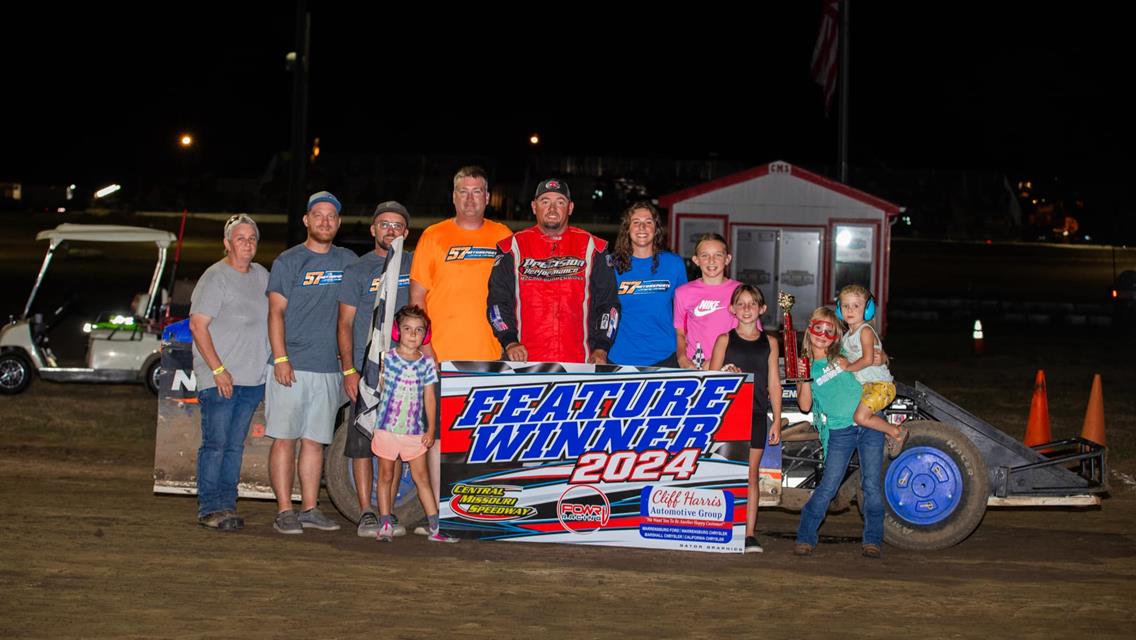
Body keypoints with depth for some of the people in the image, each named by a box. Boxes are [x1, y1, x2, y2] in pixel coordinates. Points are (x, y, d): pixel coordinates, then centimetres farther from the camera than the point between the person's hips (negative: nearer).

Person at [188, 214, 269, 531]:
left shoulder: (261, 276, 14)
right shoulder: (215, 277, -6)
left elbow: (274, 318, 23)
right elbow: (197, 325, -11)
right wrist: (218, 369, -17)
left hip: (253, 379, 6)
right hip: (219, 379, -6)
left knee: (236, 446, 8)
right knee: (216, 443, -7)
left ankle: (227, 506, 12)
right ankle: (210, 509, -3)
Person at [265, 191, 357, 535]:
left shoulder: (348, 261, 12)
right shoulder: (288, 261, 1)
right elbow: (276, 312, -4)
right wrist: (280, 358, -15)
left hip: (329, 368, 4)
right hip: (292, 367, -4)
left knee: (315, 441, 8)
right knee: (284, 438, -4)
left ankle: (310, 509, 13)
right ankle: (284, 511, -2)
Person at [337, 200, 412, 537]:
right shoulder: (357, 270, 4)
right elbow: (345, 324, 2)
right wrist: (349, 370, -7)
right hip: (366, 370, -2)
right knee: (363, 443, -4)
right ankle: (366, 513, 1)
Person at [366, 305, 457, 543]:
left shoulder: (426, 364, 3)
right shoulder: (387, 359, -2)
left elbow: (429, 398, 5)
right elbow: (381, 389, 6)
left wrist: (431, 429, 2)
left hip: (415, 432, 1)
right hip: (386, 428, -1)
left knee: (422, 477, 4)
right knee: (385, 476, 7)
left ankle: (435, 528, 5)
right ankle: (385, 526, 13)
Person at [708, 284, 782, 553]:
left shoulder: (769, 342, 9)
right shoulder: (724, 340, 5)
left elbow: (774, 383, 9)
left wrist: (777, 420, 5)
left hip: (756, 416, 1)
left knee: (751, 475, 1)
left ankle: (749, 534, 3)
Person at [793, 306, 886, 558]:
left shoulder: (845, 354, 9)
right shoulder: (806, 365, 5)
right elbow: (805, 405, -2)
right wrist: (804, 379, -15)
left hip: (869, 425, 2)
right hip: (839, 432, -1)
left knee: (872, 486, 0)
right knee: (828, 487, -7)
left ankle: (872, 540, 11)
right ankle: (805, 538, 4)